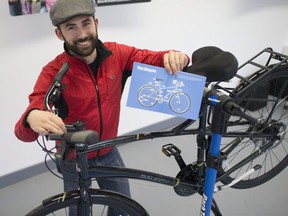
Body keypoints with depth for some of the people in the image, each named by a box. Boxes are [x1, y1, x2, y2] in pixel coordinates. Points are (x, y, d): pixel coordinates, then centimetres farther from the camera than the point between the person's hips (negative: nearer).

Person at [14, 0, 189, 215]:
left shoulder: (117, 54, -15)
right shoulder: (53, 72, -24)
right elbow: (23, 133, -29)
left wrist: (175, 57, -39)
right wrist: (32, 118, -54)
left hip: (109, 153, 3)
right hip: (74, 160, -3)